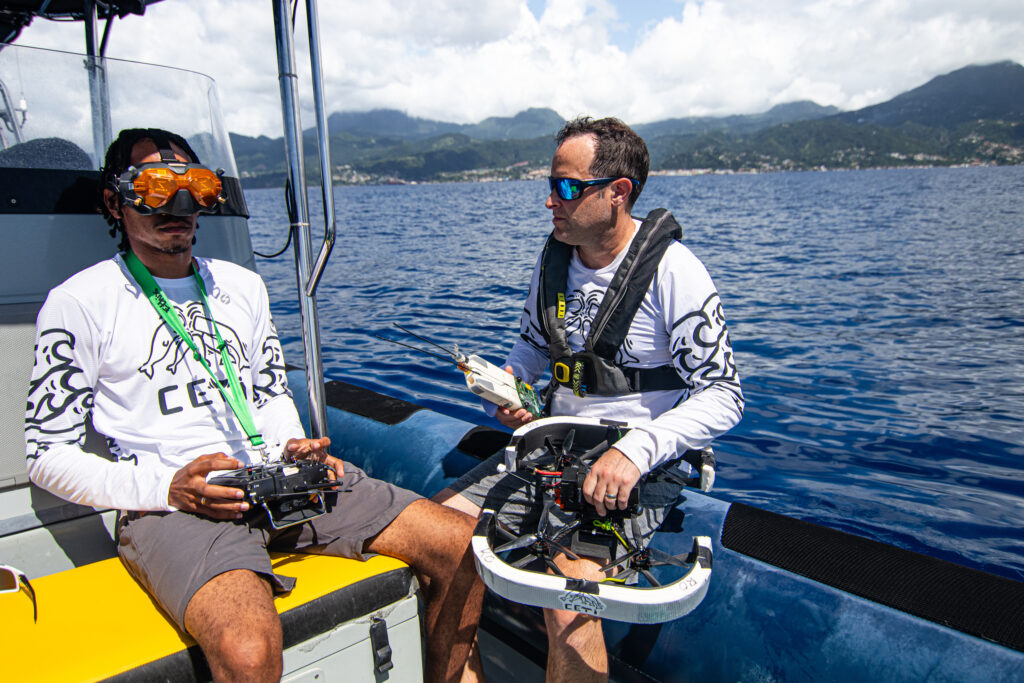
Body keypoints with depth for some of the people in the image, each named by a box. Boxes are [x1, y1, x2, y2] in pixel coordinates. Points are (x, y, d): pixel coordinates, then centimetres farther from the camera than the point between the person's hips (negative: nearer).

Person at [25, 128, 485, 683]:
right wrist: (166, 487, -14)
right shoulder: (80, 302, 3)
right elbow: (48, 453, 1)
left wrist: (294, 449, 2)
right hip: (171, 503, -4)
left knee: (463, 546, -8)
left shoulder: (242, 285, 19)